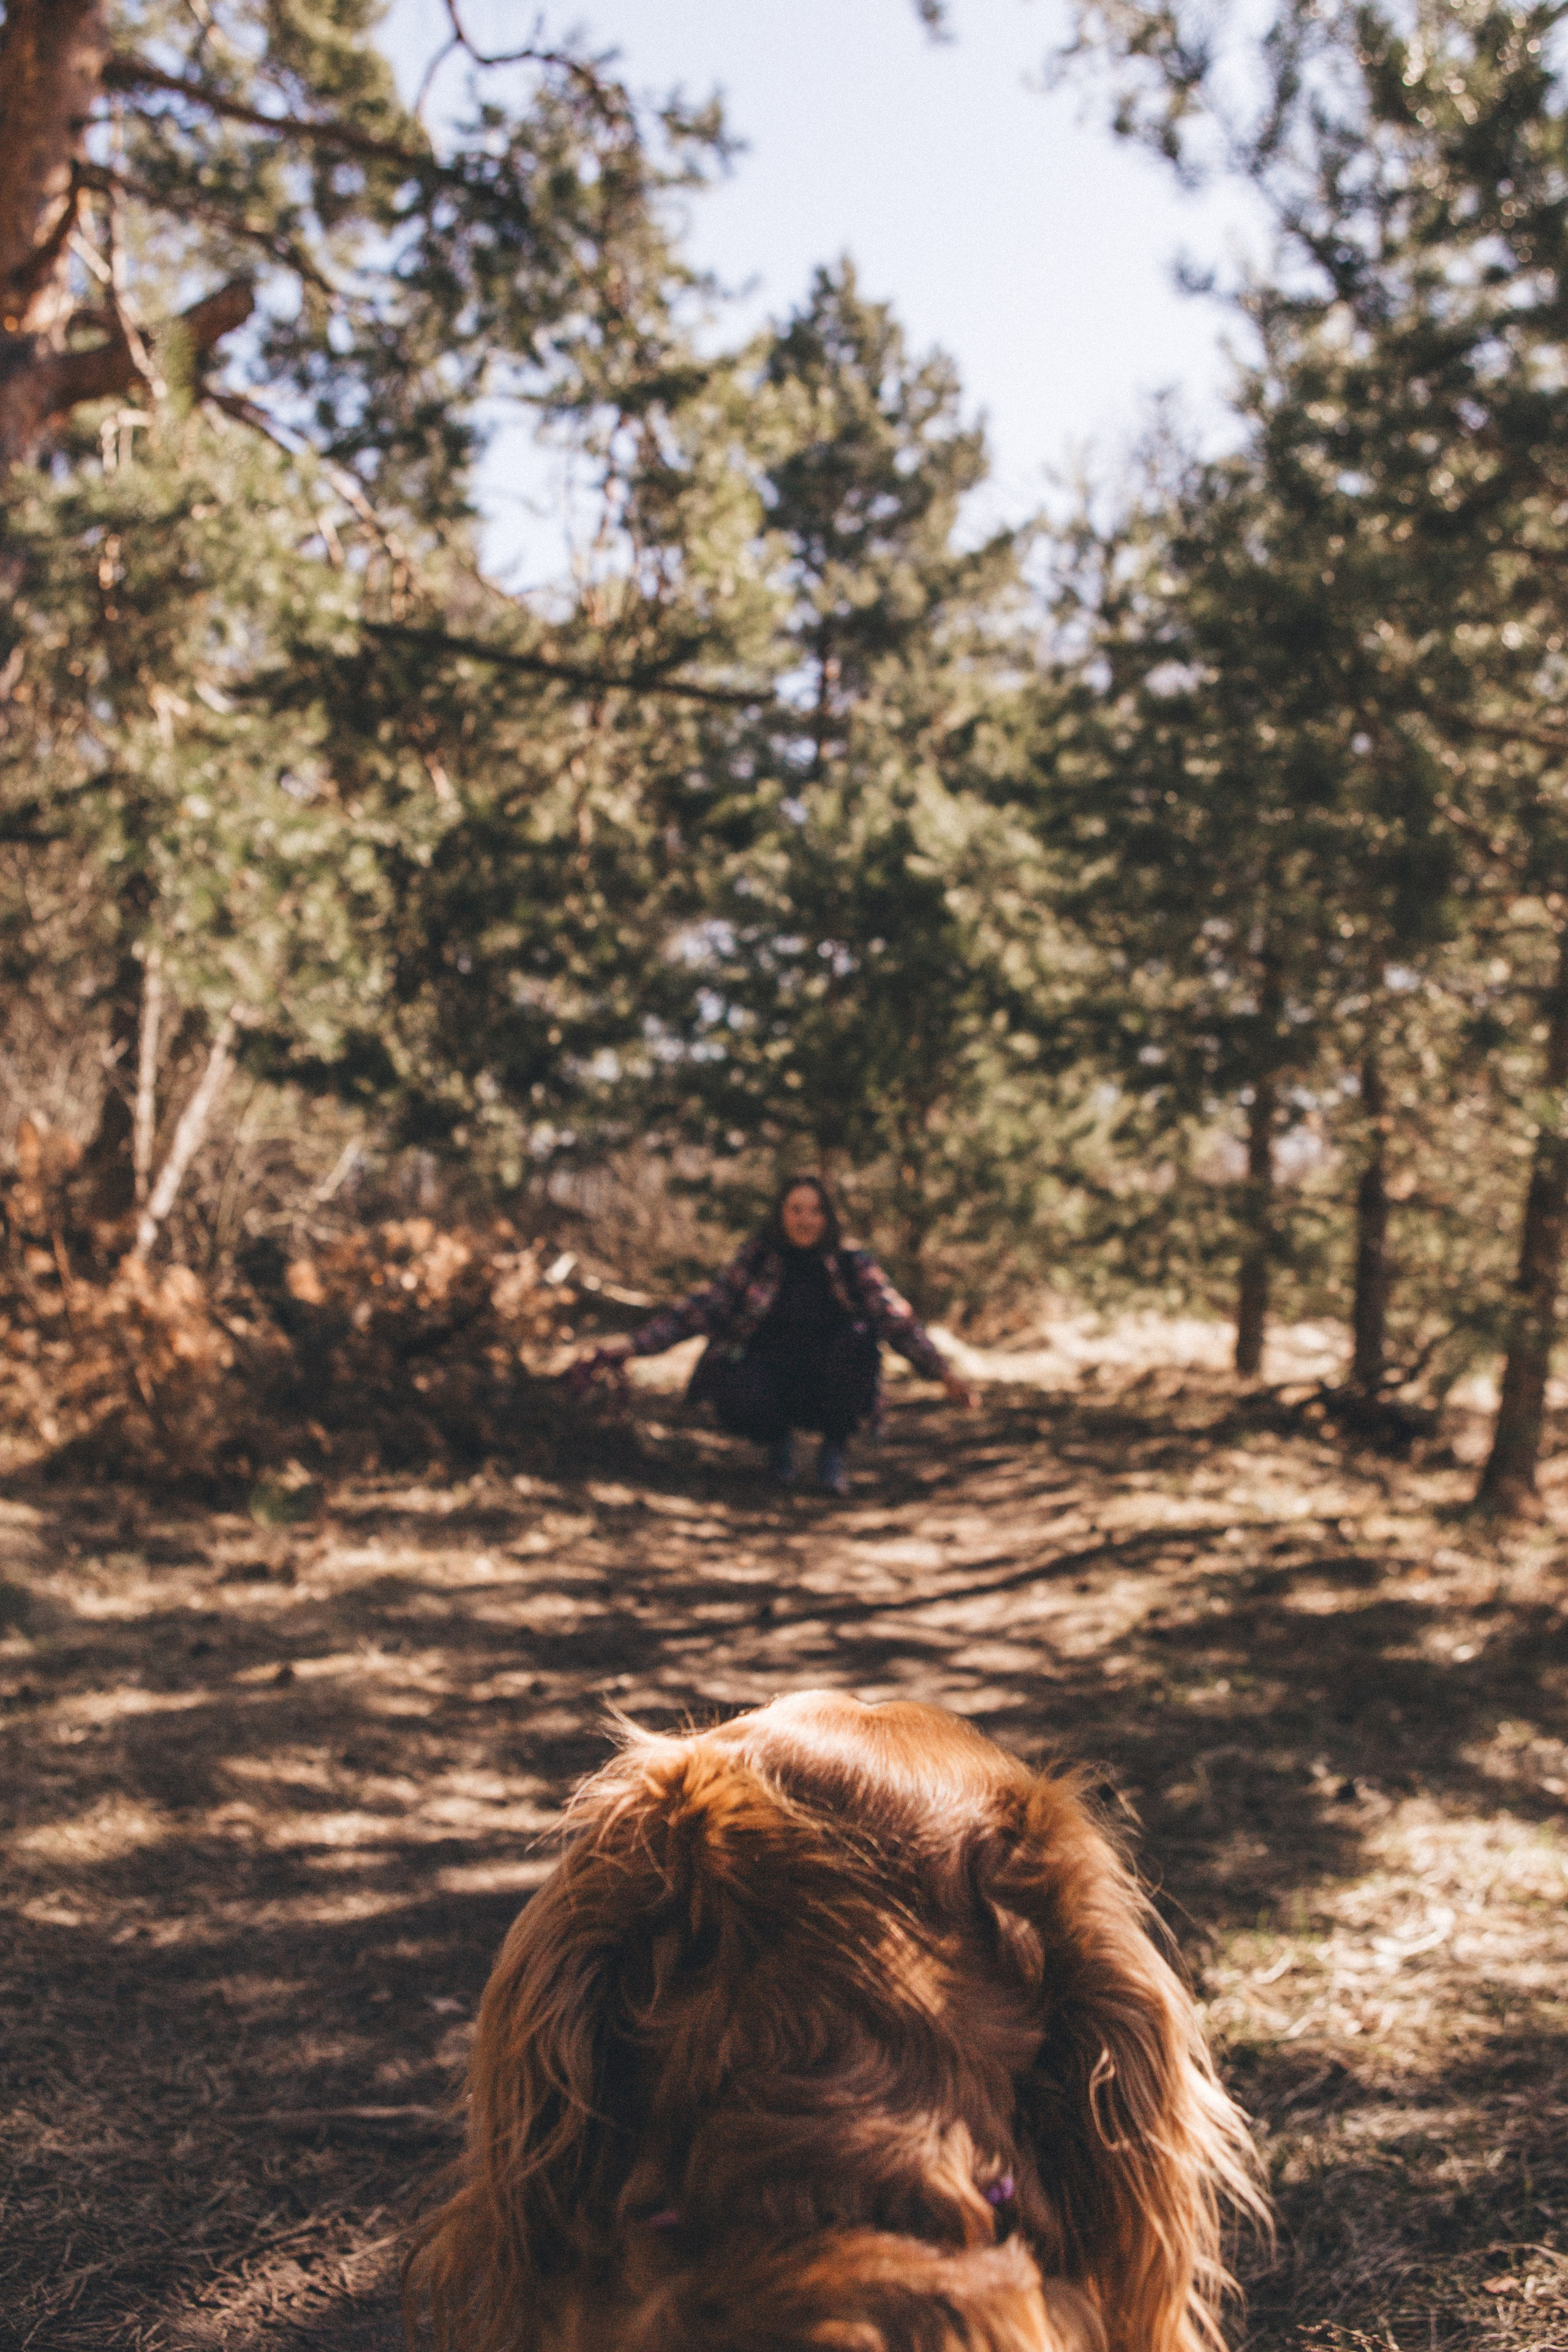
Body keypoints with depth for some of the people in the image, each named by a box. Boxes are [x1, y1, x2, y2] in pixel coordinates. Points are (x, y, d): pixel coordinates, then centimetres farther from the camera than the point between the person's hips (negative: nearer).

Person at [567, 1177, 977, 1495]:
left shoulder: (851, 1264, -8)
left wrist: (944, 1373, -32)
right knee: (741, 1406, -35)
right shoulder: (758, 1260, -6)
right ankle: (779, 1439, 4)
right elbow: (698, 1309, -9)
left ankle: (836, 1447, -8)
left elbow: (897, 1319, -18)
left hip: (832, 1387, 0)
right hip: (772, 1374, 0)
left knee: (858, 1335, -30)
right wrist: (630, 1346, -19)